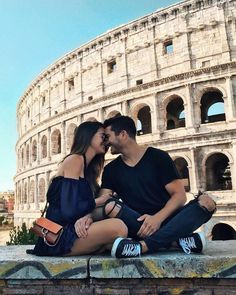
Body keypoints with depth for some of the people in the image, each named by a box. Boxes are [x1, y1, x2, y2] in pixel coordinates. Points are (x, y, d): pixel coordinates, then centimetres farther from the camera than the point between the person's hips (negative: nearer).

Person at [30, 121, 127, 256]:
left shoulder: (87, 168, 20)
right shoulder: (75, 159, -6)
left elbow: (82, 206, 9)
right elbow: (69, 211, -18)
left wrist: (87, 217, -15)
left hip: (68, 231, 9)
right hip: (58, 235, -9)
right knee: (118, 227, -29)